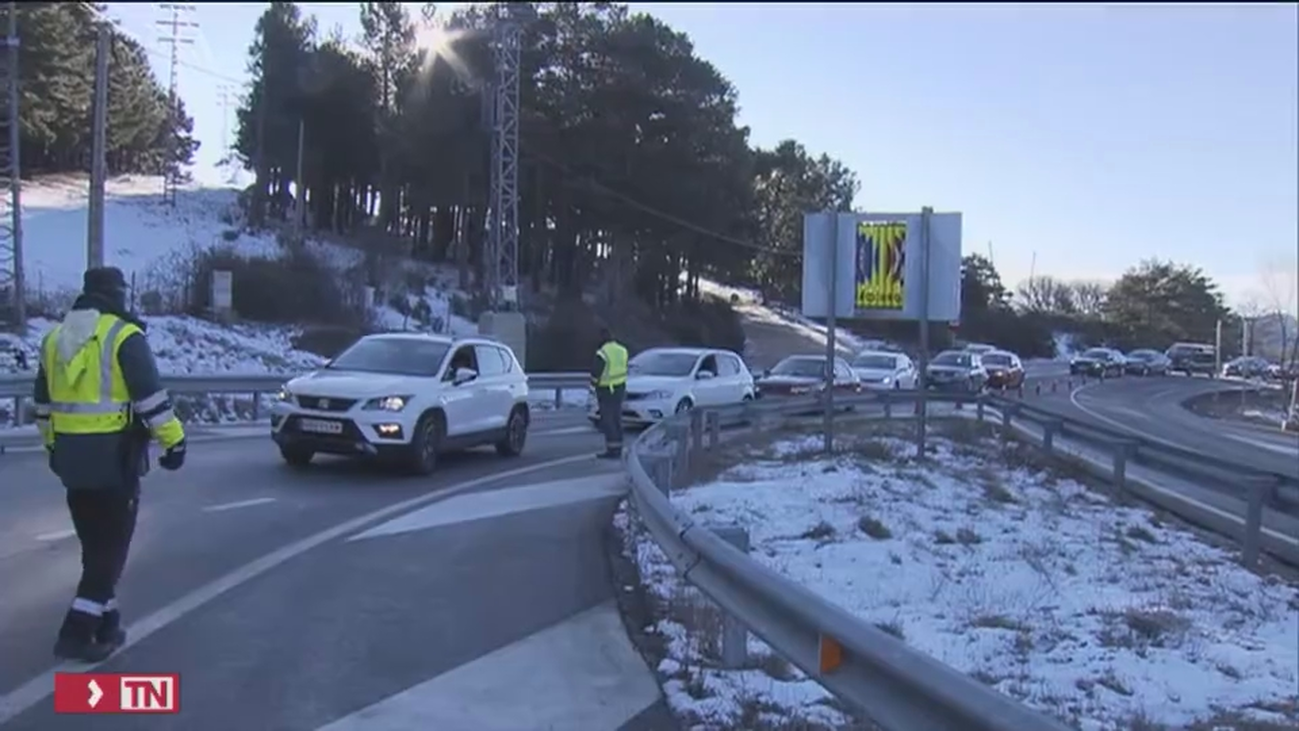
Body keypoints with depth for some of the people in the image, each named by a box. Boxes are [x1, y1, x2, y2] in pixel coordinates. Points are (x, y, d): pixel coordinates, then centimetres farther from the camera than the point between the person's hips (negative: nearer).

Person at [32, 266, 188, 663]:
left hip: (70, 456, 7)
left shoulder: (55, 337, 12)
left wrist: (53, 445, 29)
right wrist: (174, 441, -9)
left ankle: (105, 623, 25)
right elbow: (151, 397, -15)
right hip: (113, 456, -7)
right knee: (111, 546, 1)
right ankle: (78, 631, -4)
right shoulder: (124, 336, -10)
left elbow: (43, 401, 19)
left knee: (95, 545, 17)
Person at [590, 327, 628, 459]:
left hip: (606, 390, -7)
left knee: (607, 420, -3)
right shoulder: (622, 350, 4)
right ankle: (618, 450, 16)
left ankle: (612, 450, -5)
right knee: (617, 420, 12)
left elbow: (595, 373, -16)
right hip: (620, 388, 7)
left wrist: (594, 381, 4)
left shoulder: (602, 353, -20)